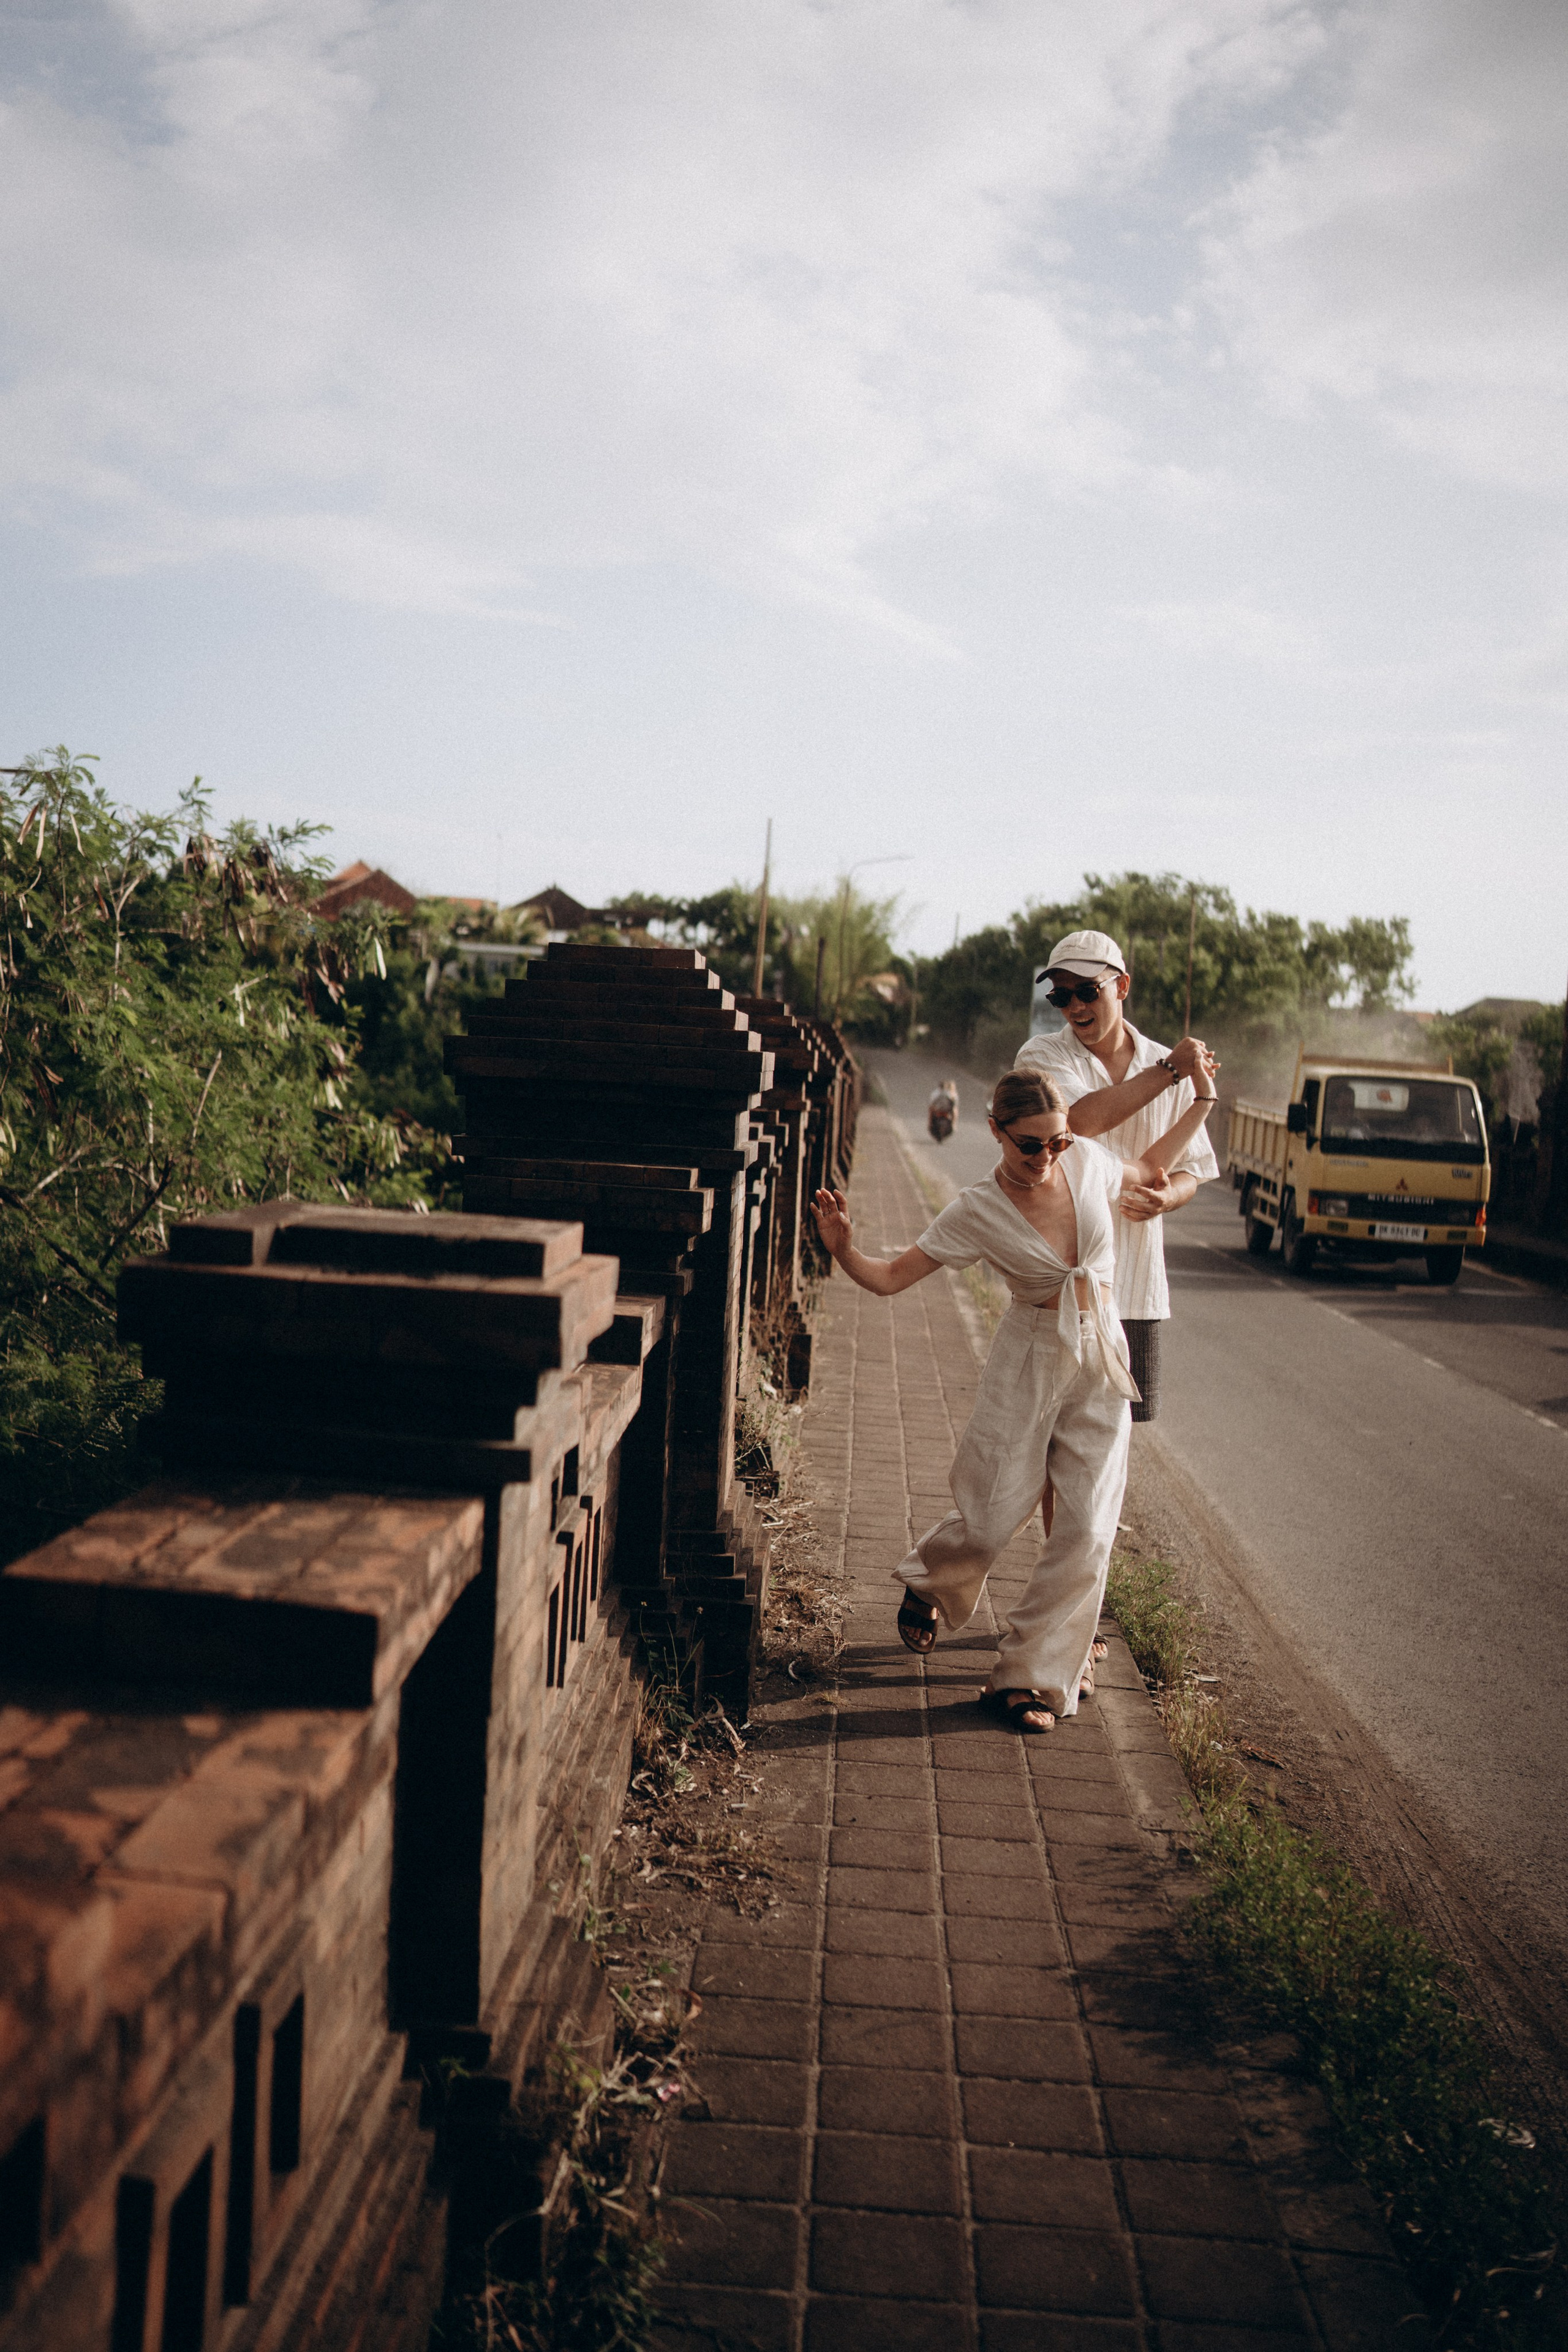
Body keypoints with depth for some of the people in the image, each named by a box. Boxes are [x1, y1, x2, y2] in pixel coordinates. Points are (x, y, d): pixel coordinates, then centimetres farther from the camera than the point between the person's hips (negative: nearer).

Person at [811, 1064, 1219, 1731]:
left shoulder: (1086, 1161, -3)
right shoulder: (978, 1212, -12)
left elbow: (1149, 1169, 20)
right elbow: (889, 1278, -11)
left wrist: (1201, 1101, 15)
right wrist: (842, 1249, -30)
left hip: (1101, 1361, 3)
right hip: (1029, 1362, -3)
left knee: (1088, 1529, -5)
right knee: (994, 1515, -2)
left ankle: (1030, 1677, 6)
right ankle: (927, 1583, 34)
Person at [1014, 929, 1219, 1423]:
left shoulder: (1172, 1066, 9)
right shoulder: (1041, 1057, -2)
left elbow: (1191, 1170, 13)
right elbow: (1082, 1119, -22)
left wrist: (1167, 1196, -12)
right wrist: (1169, 1071, -13)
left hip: (1135, 1280, 3)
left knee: (1123, 1414, 10)